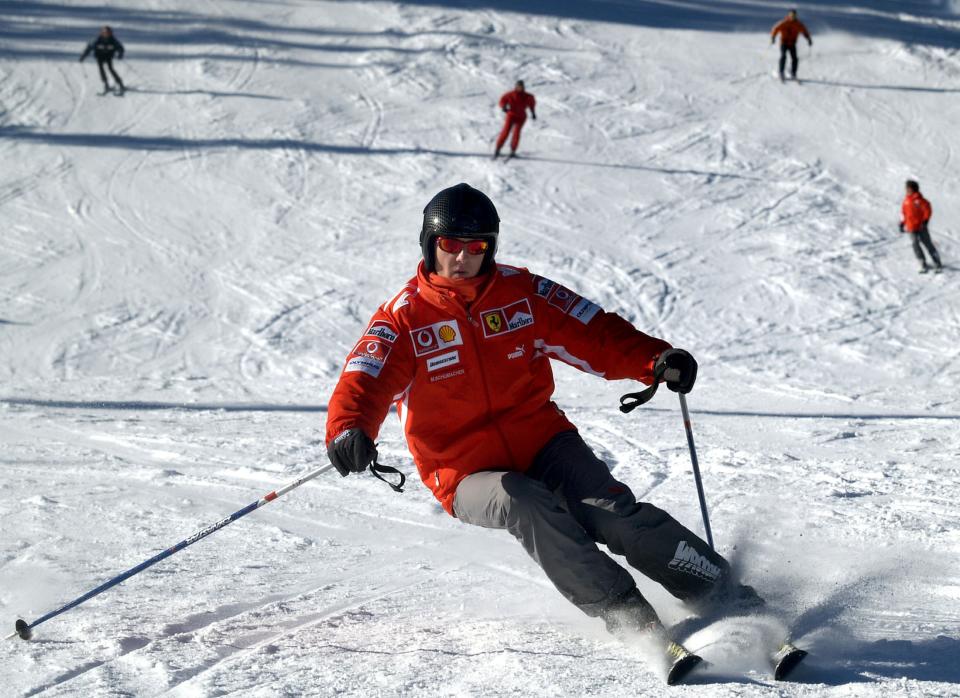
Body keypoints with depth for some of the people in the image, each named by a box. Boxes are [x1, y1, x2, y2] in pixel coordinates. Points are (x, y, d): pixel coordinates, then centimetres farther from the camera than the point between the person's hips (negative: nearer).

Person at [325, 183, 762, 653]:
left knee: (611, 511, -22)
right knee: (528, 507, -34)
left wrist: (655, 358, -15)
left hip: (543, 442, 2)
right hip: (469, 475, -2)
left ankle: (722, 595, -13)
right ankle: (625, 614, -29)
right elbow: (363, 383, -18)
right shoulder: (402, 318, -5)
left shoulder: (522, 292, 3)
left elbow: (593, 335, 3)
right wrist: (349, 432, -40)